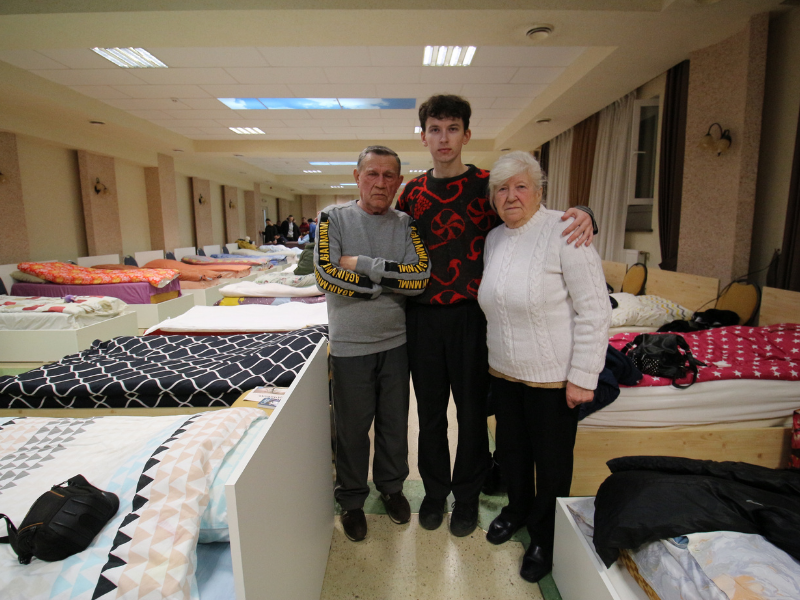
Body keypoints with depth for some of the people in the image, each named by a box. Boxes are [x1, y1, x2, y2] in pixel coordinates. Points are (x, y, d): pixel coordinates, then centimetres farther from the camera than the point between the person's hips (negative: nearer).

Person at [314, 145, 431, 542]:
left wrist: (363, 265, -17)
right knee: (351, 428, 12)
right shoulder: (334, 218, -3)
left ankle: (391, 486, 42)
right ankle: (352, 499, 35)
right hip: (350, 345, -2)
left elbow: (421, 276, -13)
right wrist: (388, 281, -14)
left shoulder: (406, 224, 2)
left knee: (394, 422, 17)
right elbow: (325, 274, -17)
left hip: (396, 342, 3)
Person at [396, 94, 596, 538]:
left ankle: (467, 495, 34)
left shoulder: (488, 184, -2)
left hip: (470, 316, -2)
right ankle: (434, 490, 37)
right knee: (429, 410, 15)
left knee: (472, 411, 11)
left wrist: (581, 215, -18)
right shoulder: (412, 192, 8)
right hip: (422, 317, 3)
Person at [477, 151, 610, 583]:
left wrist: (582, 377, -18)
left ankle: (544, 538, 37)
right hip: (504, 371, 6)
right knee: (511, 447, 22)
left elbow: (595, 309, -17)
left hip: (553, 376, -6)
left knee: (551, 460, 13)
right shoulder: (494, 239, 5)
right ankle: (517, 509, 49)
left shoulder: (564, 232, -16)